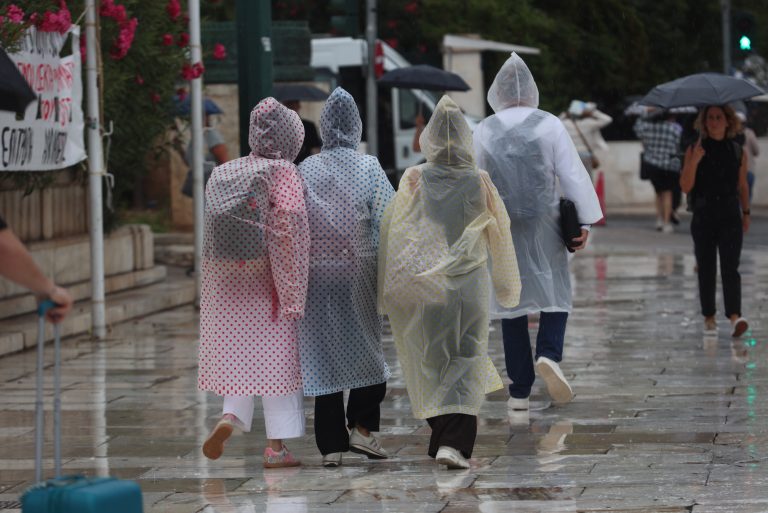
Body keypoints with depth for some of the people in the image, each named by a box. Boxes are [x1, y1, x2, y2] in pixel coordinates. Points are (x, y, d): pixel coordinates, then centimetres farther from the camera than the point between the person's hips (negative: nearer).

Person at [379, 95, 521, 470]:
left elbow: (392, 232, -4)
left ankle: (442, 438, 23)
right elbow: (500, 235, 5)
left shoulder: (414, 180, -8)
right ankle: (455, 443, -13)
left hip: (424, 288, 0)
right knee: (465, 363, 3)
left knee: (431, 361, 15)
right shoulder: (479, 183, -5)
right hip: (469, 286, 0)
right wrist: (507, 286, 19)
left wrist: (388, 289, 6)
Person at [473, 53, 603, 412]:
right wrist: (586, 220, 0)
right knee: (554, 294, 11)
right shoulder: (550, 126, -3)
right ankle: (549, 354, -18)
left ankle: (520, 391, 5)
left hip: (499, 230, 1)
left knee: (511, 302, 6)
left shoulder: (483, 131, 1)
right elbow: (573, 175, -5)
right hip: (544, 227, -1)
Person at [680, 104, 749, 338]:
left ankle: (735, 317, -24)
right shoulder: (694, 151, 0)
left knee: (730, 268, -12)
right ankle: (709, 317, 18)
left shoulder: (738, 152, 4)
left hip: (730, 217, -1)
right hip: (703, 218, 1)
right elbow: (685, 186, -6)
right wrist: (695, 161, -18)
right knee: (706, 269, 6)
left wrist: (746, 213, 21)